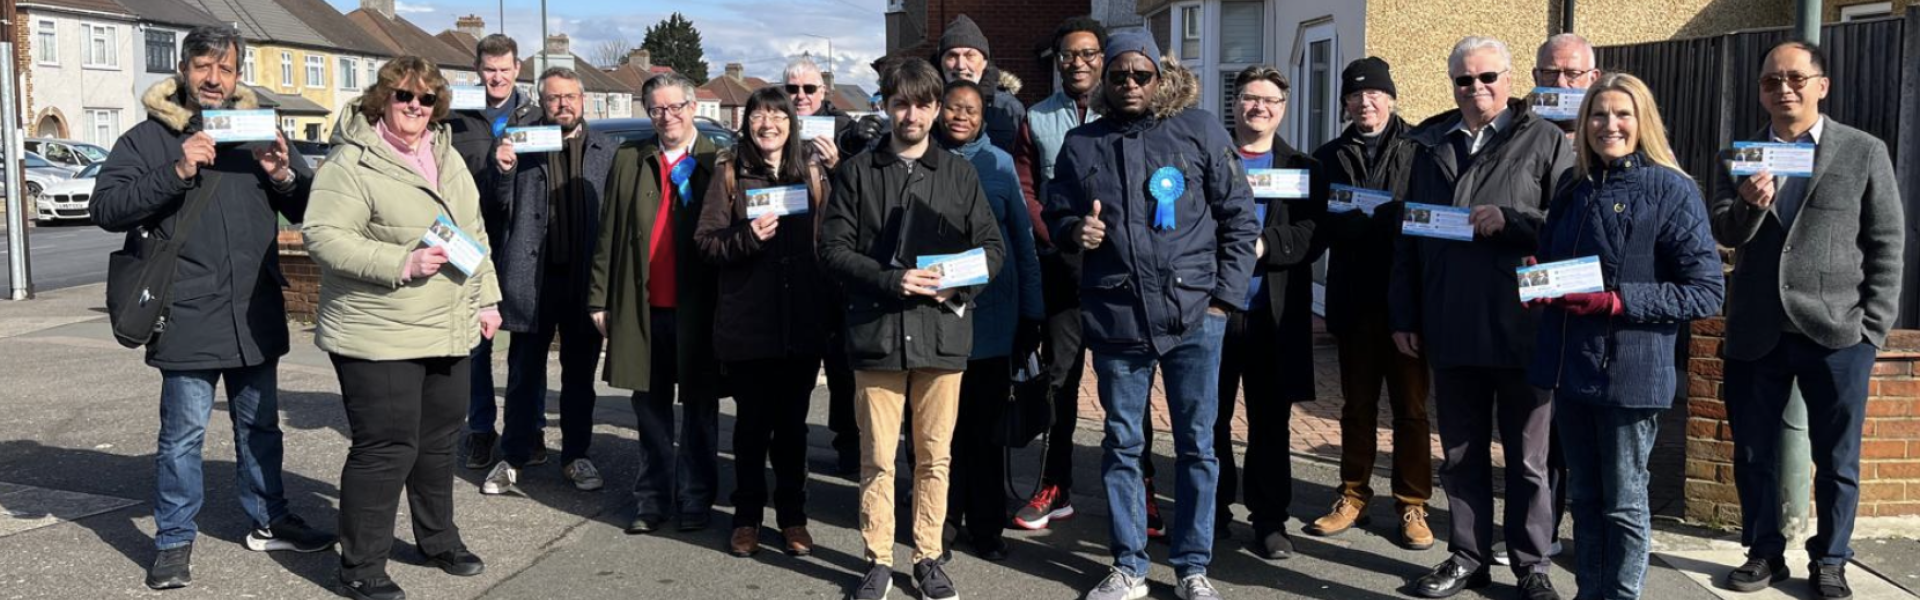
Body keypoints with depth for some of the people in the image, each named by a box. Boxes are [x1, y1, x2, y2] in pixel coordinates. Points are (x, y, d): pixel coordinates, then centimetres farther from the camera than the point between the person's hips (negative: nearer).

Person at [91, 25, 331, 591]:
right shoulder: (148, 137, -1)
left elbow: (312, 210, 12)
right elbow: (106, 208, -11)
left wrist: (285, 176, -10)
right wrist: (175, 174, -22)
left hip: (256, 316, 4)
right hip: (188, 318, -4)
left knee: (259, 426, 16)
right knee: (183, 433, -1)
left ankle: (268, 519, 29)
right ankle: (174, 540, 12)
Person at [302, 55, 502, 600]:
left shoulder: (446, 156, 13)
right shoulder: (353, 162, -11)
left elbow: (475, 234, 19)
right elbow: (323, 236, -19)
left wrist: (485, 299, 15)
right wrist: (401, 264, -24)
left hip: (450, 332, 7)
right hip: (379, 337, -7)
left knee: (439, 441, 17)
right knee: (387, 449, -5)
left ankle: (439, 540, 34)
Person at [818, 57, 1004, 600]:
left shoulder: (960, 173, 9)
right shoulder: (856, 173, 6)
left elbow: (992, 245, 9)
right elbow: (833, 249, 1)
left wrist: (960, 284, -10)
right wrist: (890, 280, -13)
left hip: (942, 331, 1)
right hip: (877, 331, -1)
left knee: (934, 456, 8)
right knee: (877, 457, 4)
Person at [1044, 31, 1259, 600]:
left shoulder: (1201, 131, 1)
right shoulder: (1081, 144, 7)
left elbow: (1240, 218, 2)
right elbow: (1056, 214, 17)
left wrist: (1225, 295, -3)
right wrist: (1074, 231, -6)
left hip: (1193, 312, -2)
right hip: (1115, 315, 2)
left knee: (1196, 443, 6)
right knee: (1122, 444, 10)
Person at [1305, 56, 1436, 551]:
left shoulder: (1419, 149, 1)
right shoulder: (1330, 157, 12)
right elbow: (1321, 226, 6)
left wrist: (1364, 221, -16)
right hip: (1355, 299, 3)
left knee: (1411, 407, 5)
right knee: (1357, 404, 12)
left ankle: (1411, 504, 14)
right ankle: (1354, 497, 22)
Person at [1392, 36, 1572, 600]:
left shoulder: (1545, 141, -1)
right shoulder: (1431, 144, 12)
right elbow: (1408, 236, 14)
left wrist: (1511, 220, -19)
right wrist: (1403, 315, 11)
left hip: (1521, 329, -4)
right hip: (1450, 329, 4)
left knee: (1527, 458, 8)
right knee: (1461, 454, 13)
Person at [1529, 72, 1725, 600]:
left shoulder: (1671, 190, -8)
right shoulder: (1574, 192, 11)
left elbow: (1705, 293, -12)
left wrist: (1618, 301, -21)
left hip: (1630, 372, -6)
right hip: (1570, 366, 6)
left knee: (1624, 502, 5)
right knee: (1583, 496, 15)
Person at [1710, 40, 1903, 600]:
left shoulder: (1864, 152, 1)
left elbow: (1887, 243, 1)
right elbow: (1726, 234, -2)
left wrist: (1873, 326, -5)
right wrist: (1749, 204, -24)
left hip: (1836, 331, -2)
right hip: (1755, 333, 2)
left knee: (1837, 460, 7)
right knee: (1753, 454, 10)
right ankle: (1764, 552, 25)